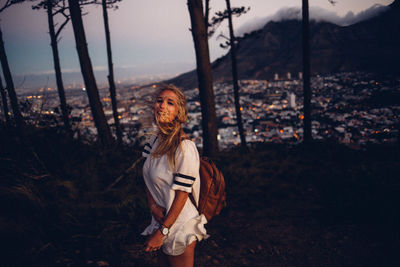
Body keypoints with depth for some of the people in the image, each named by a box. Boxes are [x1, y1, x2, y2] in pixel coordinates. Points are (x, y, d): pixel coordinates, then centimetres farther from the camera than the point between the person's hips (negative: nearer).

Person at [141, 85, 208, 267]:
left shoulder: (185, 147, -24)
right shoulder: (155, 139, 0)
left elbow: (182, 195, -20)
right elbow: (148, 178, 6)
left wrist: (161, 232, -15)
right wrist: (153, 205, -11)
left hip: (180, 226, -7)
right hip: (161, 219, 7)